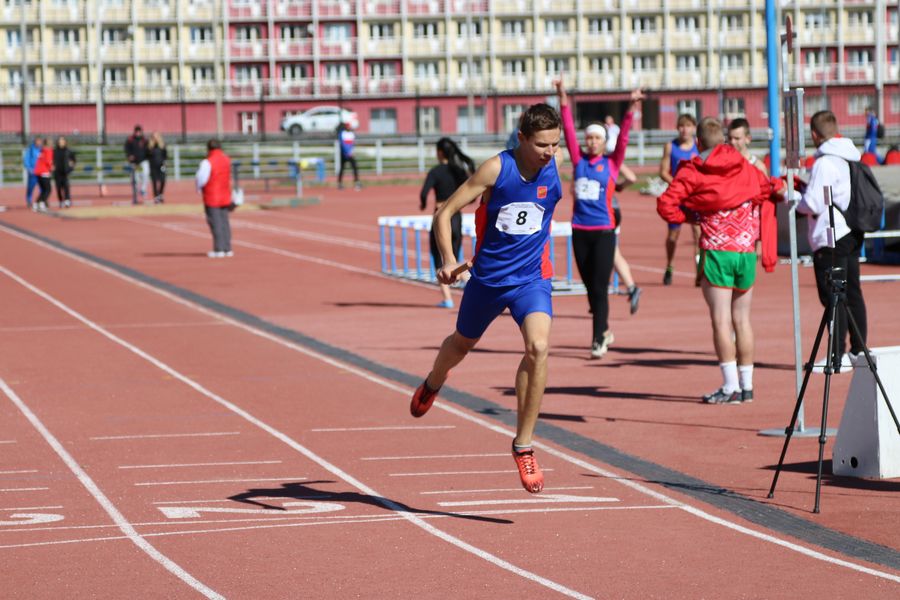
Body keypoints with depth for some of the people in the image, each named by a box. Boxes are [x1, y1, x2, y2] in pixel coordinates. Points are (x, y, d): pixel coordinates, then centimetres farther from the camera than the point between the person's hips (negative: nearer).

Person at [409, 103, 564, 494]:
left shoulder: (556, 163, -8)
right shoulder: (496, 169, -18)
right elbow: (444, 213, -15)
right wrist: (449, 261, -27)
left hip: (531, 278, 1)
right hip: (488, 277, -1)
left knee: (538, 347, -24)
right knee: (462, 344, 23)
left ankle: (523, 445, -14)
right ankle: (432, 385, 60)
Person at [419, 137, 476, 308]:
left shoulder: (436, 171, -10)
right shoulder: (461, 170, 4)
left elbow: (424, 193, -21)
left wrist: (423, 205, -1)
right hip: (457, 219, 4)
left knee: (439, 261, 8)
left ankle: (447, 298, 0)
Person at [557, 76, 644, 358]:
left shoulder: (611, 164, 2)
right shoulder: (579, 161, 7)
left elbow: (623, 137, -9)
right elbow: (569, 131, 2)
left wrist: (631, 109, -21)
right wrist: (563, 100, -6)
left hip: (603, 231, -3)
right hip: (580, 231, 3)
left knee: (600, 288, -6)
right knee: (590, 287, 11)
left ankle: (598, 340, -3)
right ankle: (604, 331, 28)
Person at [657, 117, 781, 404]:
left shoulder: (692, 171, -3)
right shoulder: (745, 167, 9)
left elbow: (665, 205, -12)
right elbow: (769, 191, 12)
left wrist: (687, 217, 7)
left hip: (716, 252, -4)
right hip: (747, 251, 4)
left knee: (721, 320, -3)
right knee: (742, 319, 11)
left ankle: (731, 387, -8)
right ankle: (747, 385, 13)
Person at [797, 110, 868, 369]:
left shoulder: (825, 163, -17)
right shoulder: (851, 157, 9)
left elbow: (813, 204, -19)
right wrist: (807, 186, 18)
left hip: (830, 238, -9)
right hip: (852, 233, 9)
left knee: (832, 297, -5)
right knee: (852, 294, 15)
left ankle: (837, 357, -6)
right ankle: (858, 351, 21)